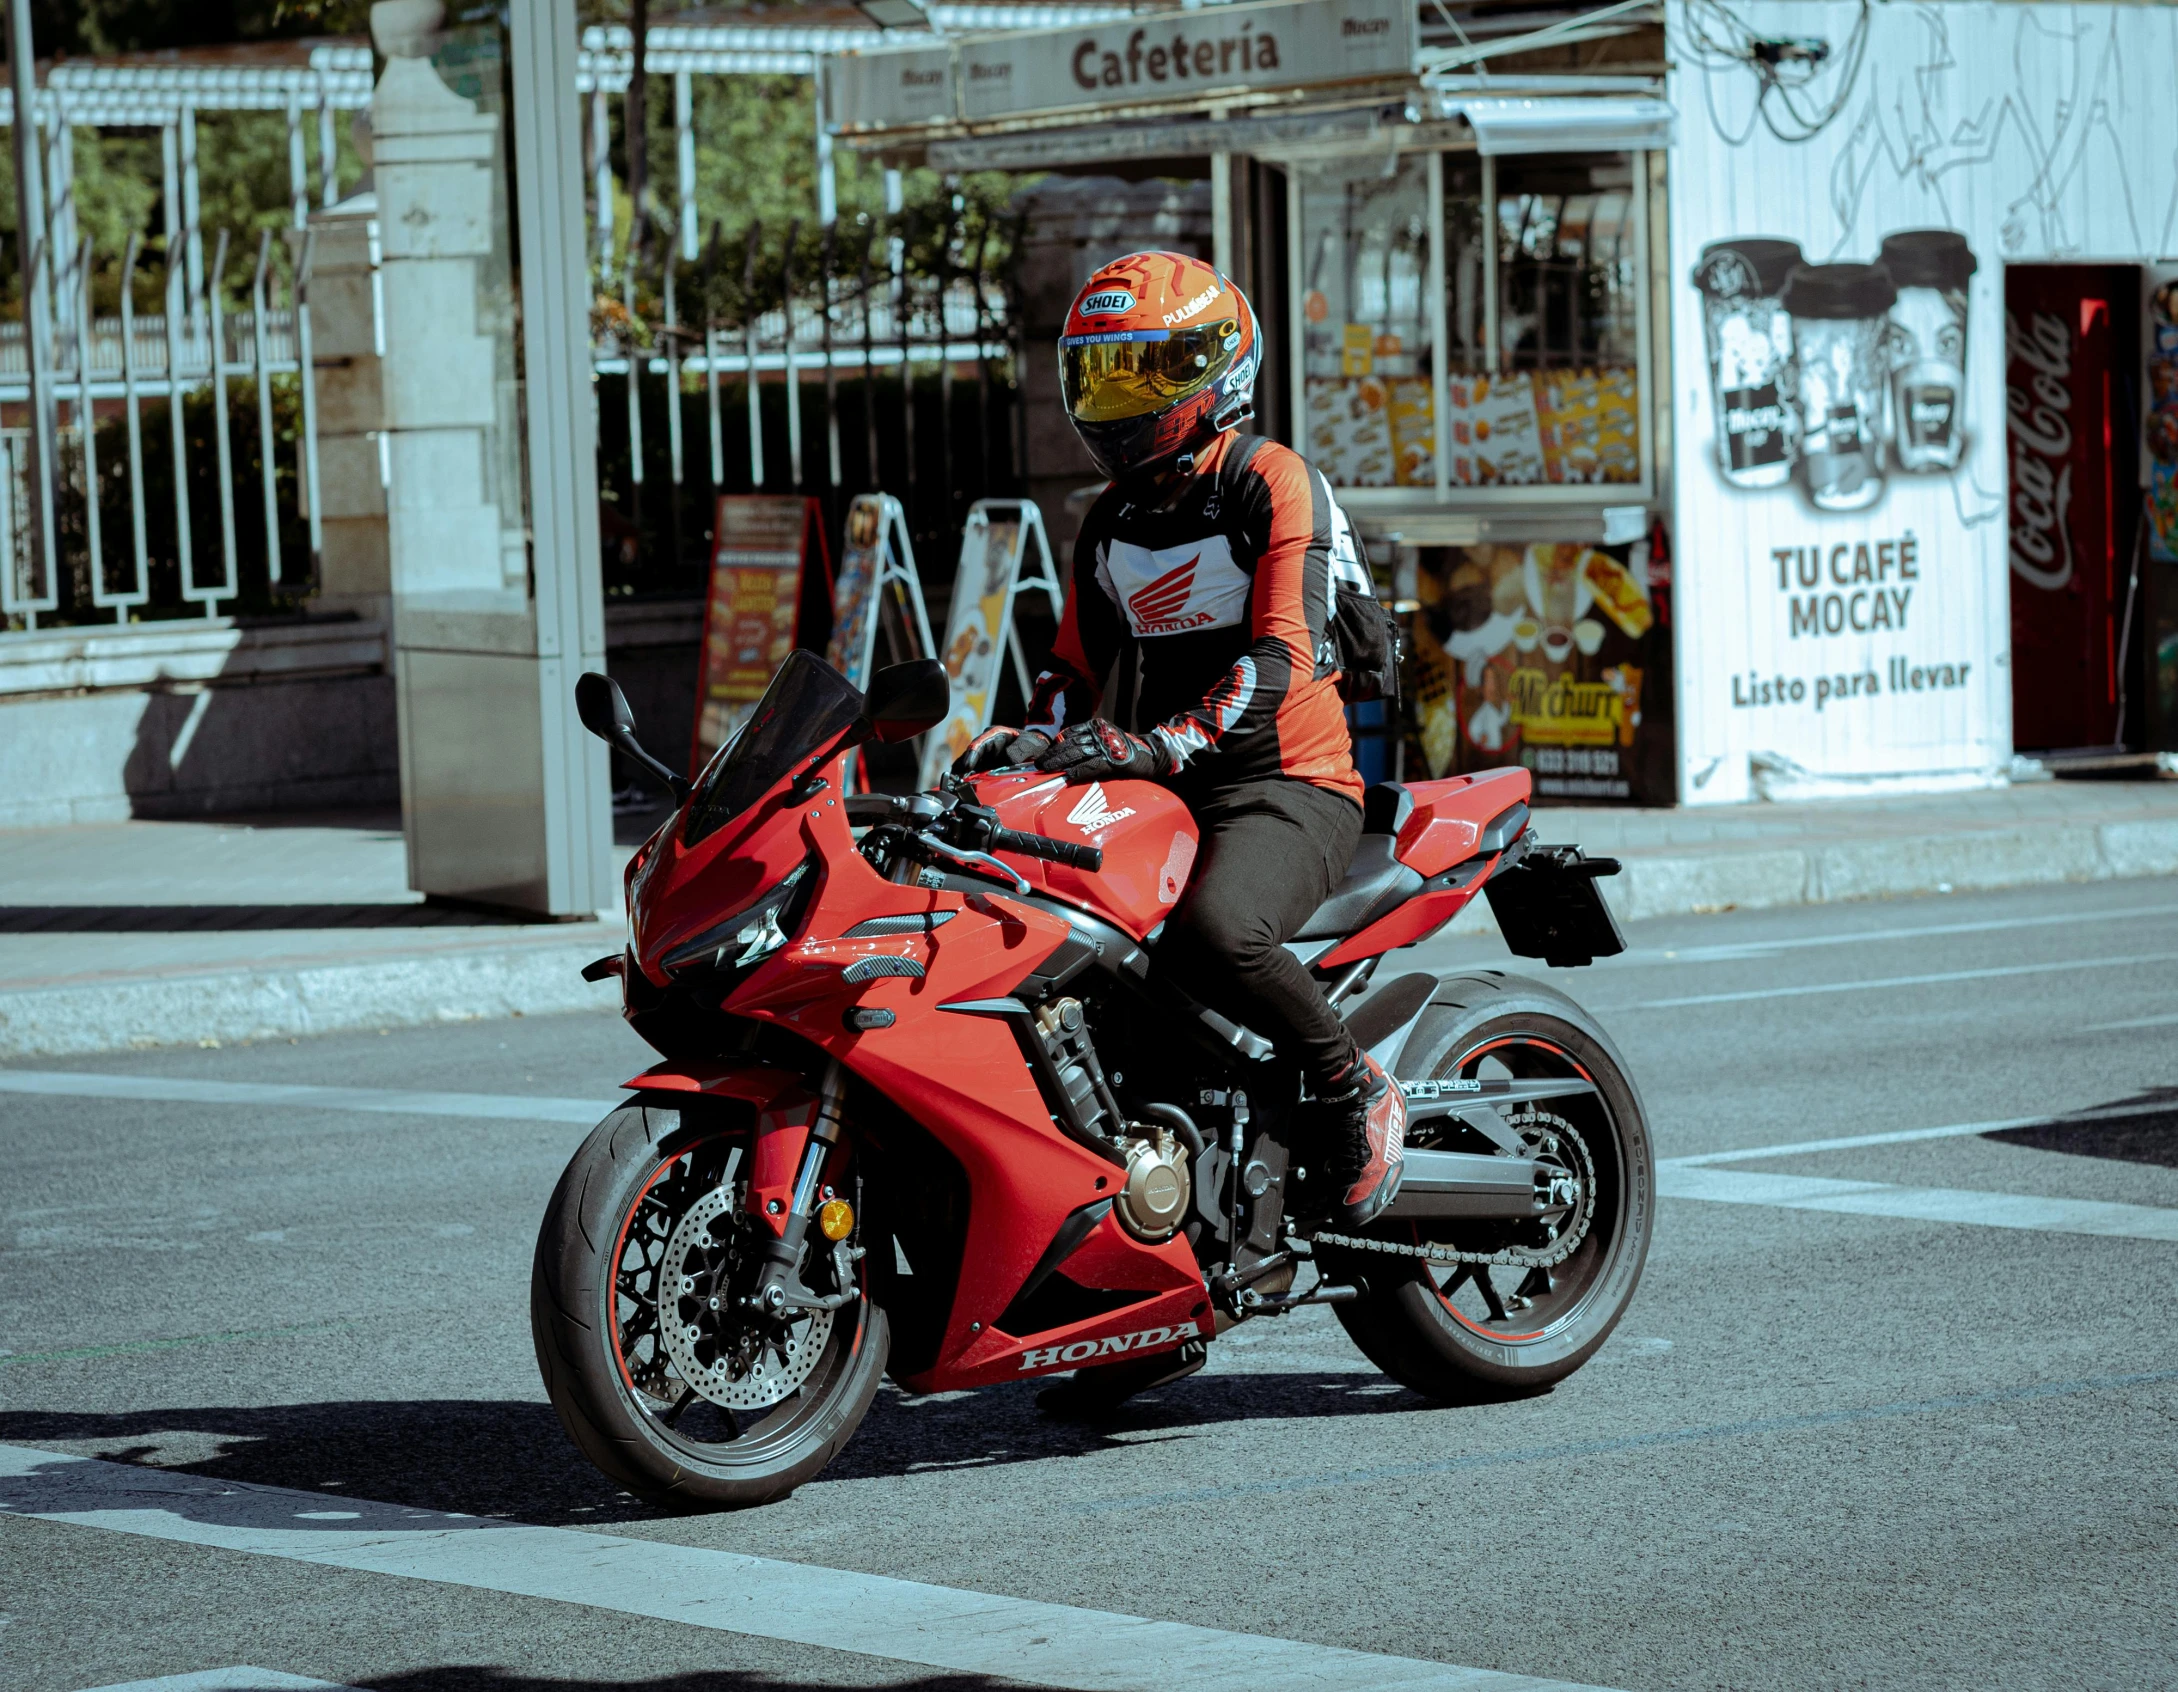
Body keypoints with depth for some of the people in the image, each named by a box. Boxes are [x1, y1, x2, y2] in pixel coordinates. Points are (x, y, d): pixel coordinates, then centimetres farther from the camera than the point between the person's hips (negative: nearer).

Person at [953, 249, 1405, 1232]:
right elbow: (1077, 671, 21)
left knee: (1211, 933, -37)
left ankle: (1353, 1086, -12)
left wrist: (1163, 745, -34)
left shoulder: (1274, 485, -7)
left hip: (1286, 786, -8)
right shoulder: (1113, 521, 18)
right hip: (1163, 795, 8)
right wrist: (1018, 744, -1)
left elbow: (1278, 655, -19)